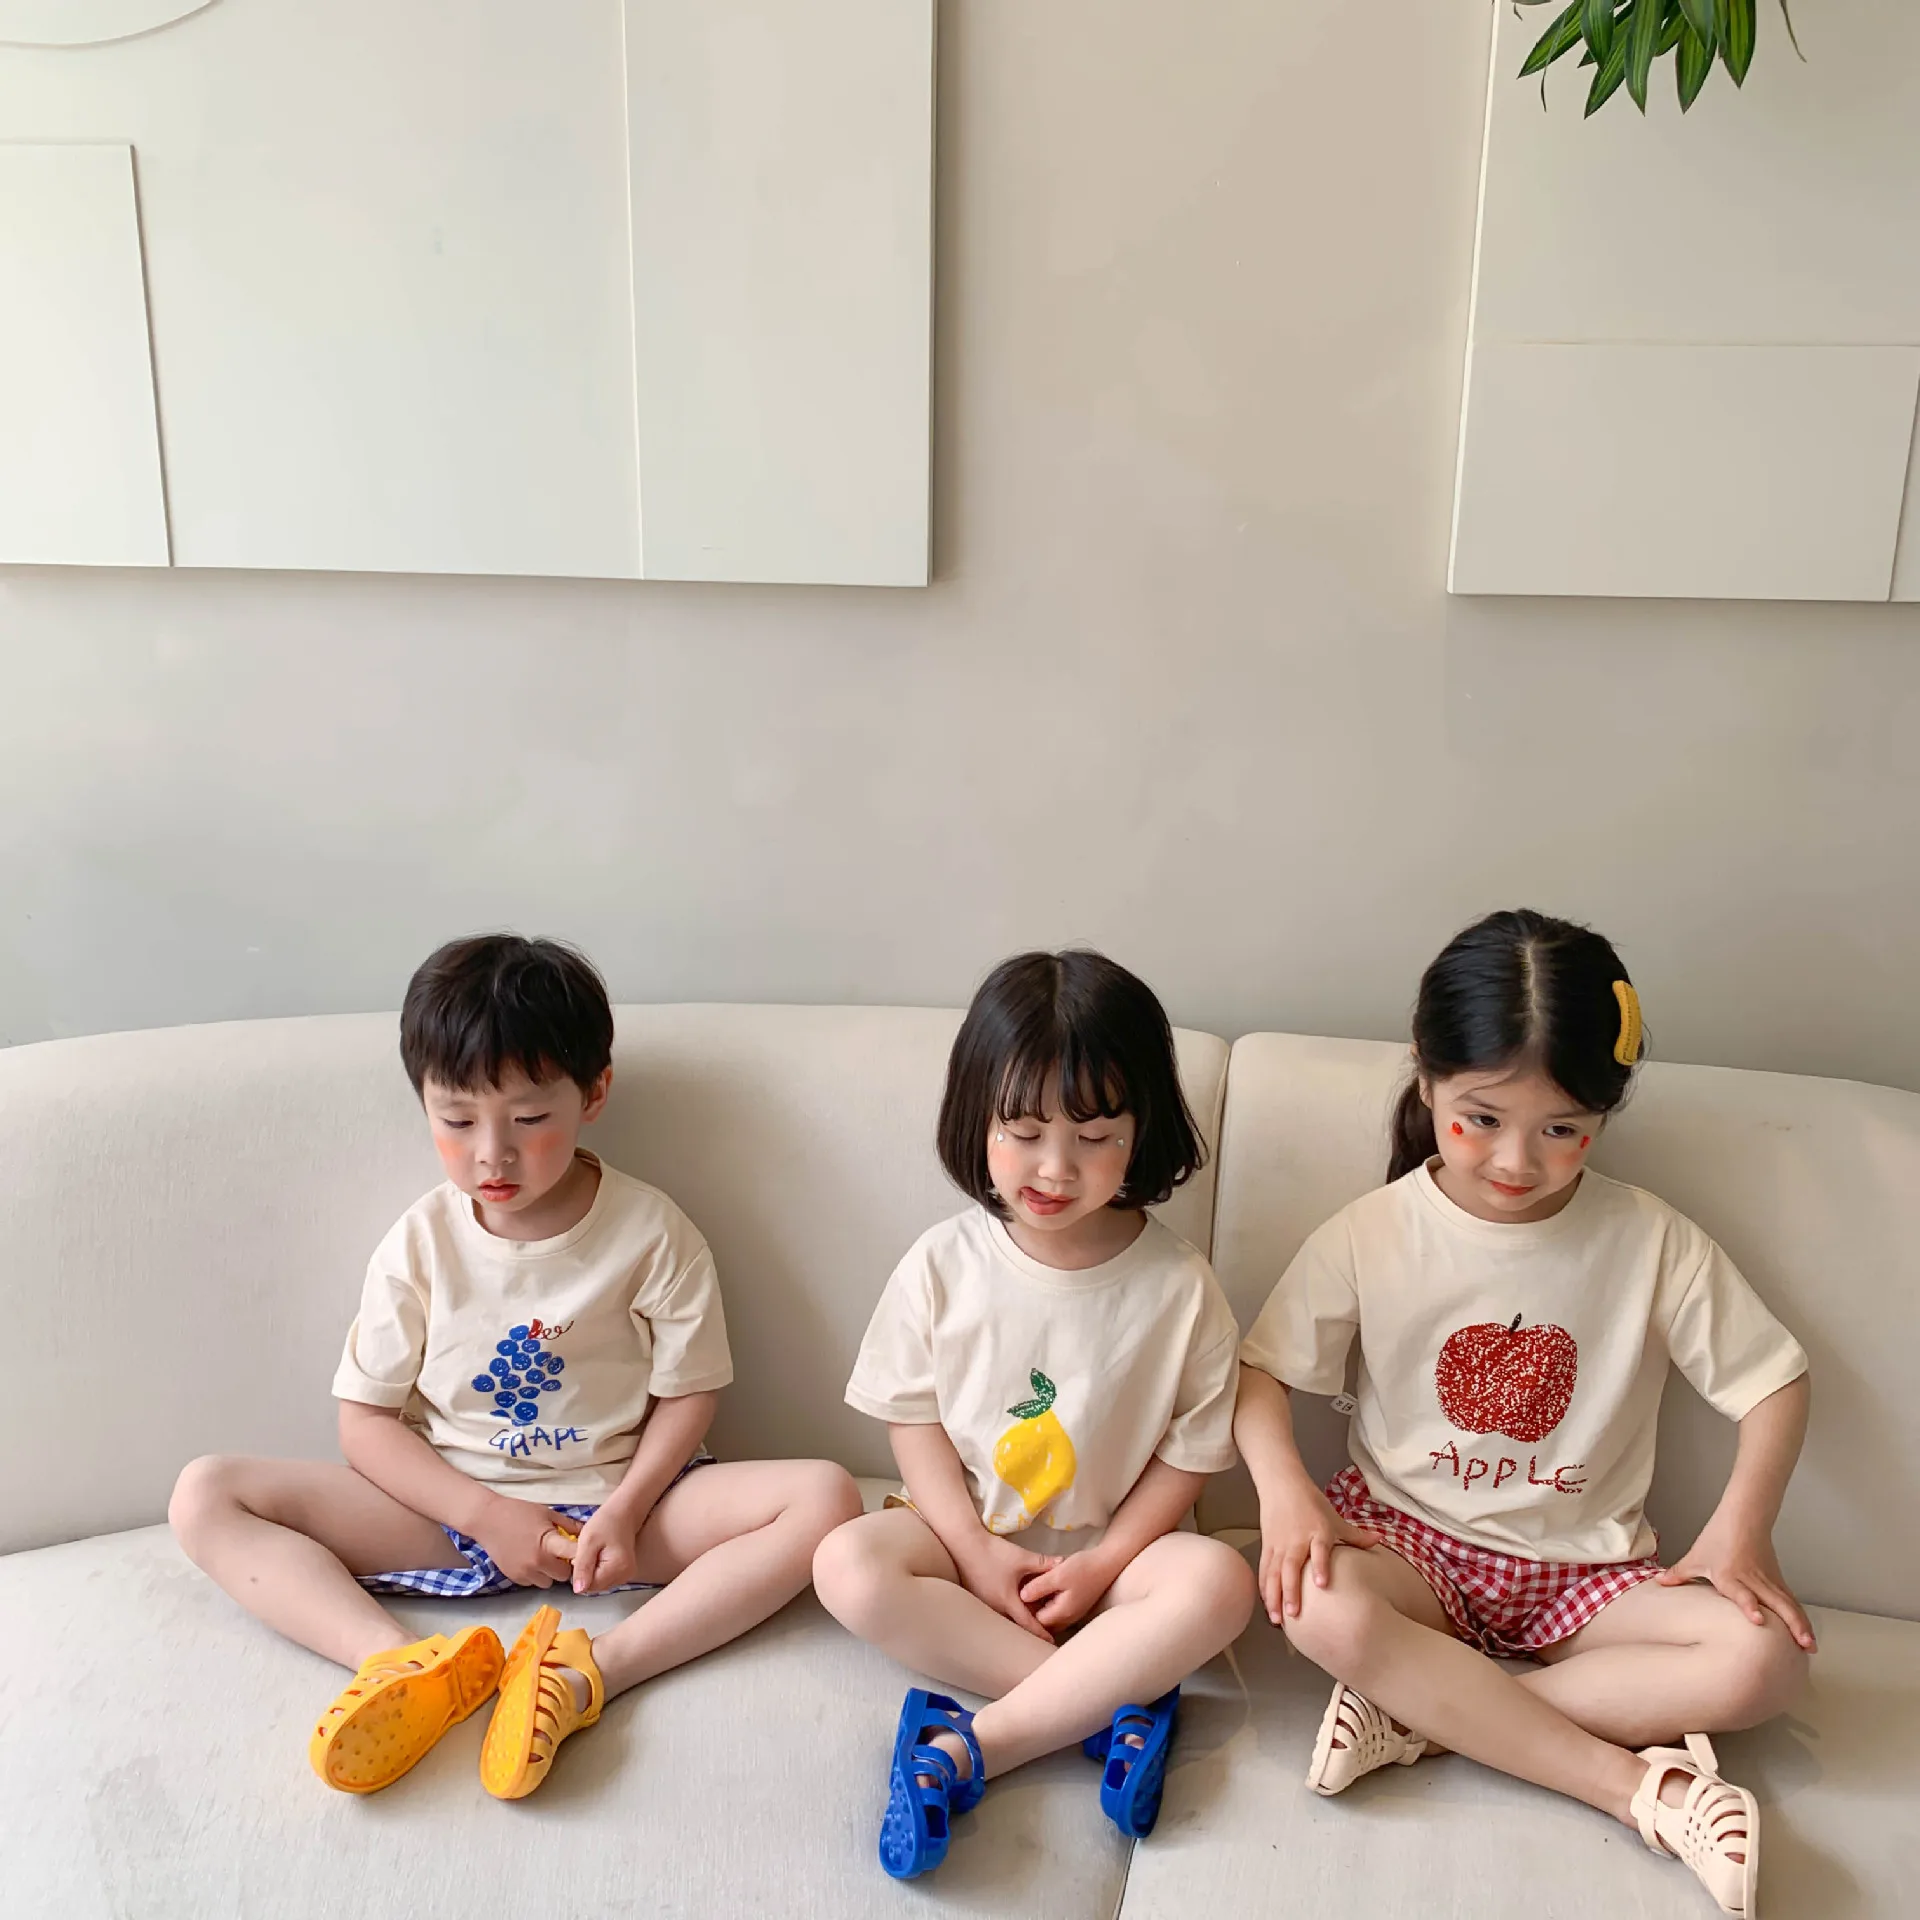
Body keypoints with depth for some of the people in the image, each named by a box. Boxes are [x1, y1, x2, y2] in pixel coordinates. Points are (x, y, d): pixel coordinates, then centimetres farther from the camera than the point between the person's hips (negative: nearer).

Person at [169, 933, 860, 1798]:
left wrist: (627, 1510, -21)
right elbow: (365, 1421, -1)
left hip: (615, 1504, -1)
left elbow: (685, 1394, -3)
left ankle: (588, 1671, -35)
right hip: (451, 1507, 2)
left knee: (825, 1497, -26)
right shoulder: (420, 1243, -4)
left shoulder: (652, 1233, -9)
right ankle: (405, 1664, -33)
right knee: (205, 1495, -15)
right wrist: (487, 1514, -14)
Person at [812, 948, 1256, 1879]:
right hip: (966, 1533, 1)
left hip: (1111, 1550, -1)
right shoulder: (944, 1263, -8)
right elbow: (912, 1418, -2)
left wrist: (1102, 1563, -13)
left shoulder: (1179, 1286, -11)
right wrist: (976, 1552, -11)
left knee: (1218, 1582, -30)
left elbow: (1190, 1450, -5)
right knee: (849, 1564, -27)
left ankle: (969, 1749, -28)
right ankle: (1112, 1704, -24)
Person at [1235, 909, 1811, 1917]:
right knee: (1320, 1606, -34)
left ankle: (1422, 1711, -23)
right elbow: (1261, 1370, -4)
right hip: (1409, 1543, -1)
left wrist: (1741, 1523, -14)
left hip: (1585, 1568, 2)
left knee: (1764, 1656, -25)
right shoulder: (1371, 1235, -8)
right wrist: (1282, 1485, -22)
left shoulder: (1652, 1242, -7)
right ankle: (1636, 1784, -25)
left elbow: (1775, 1380, 0)